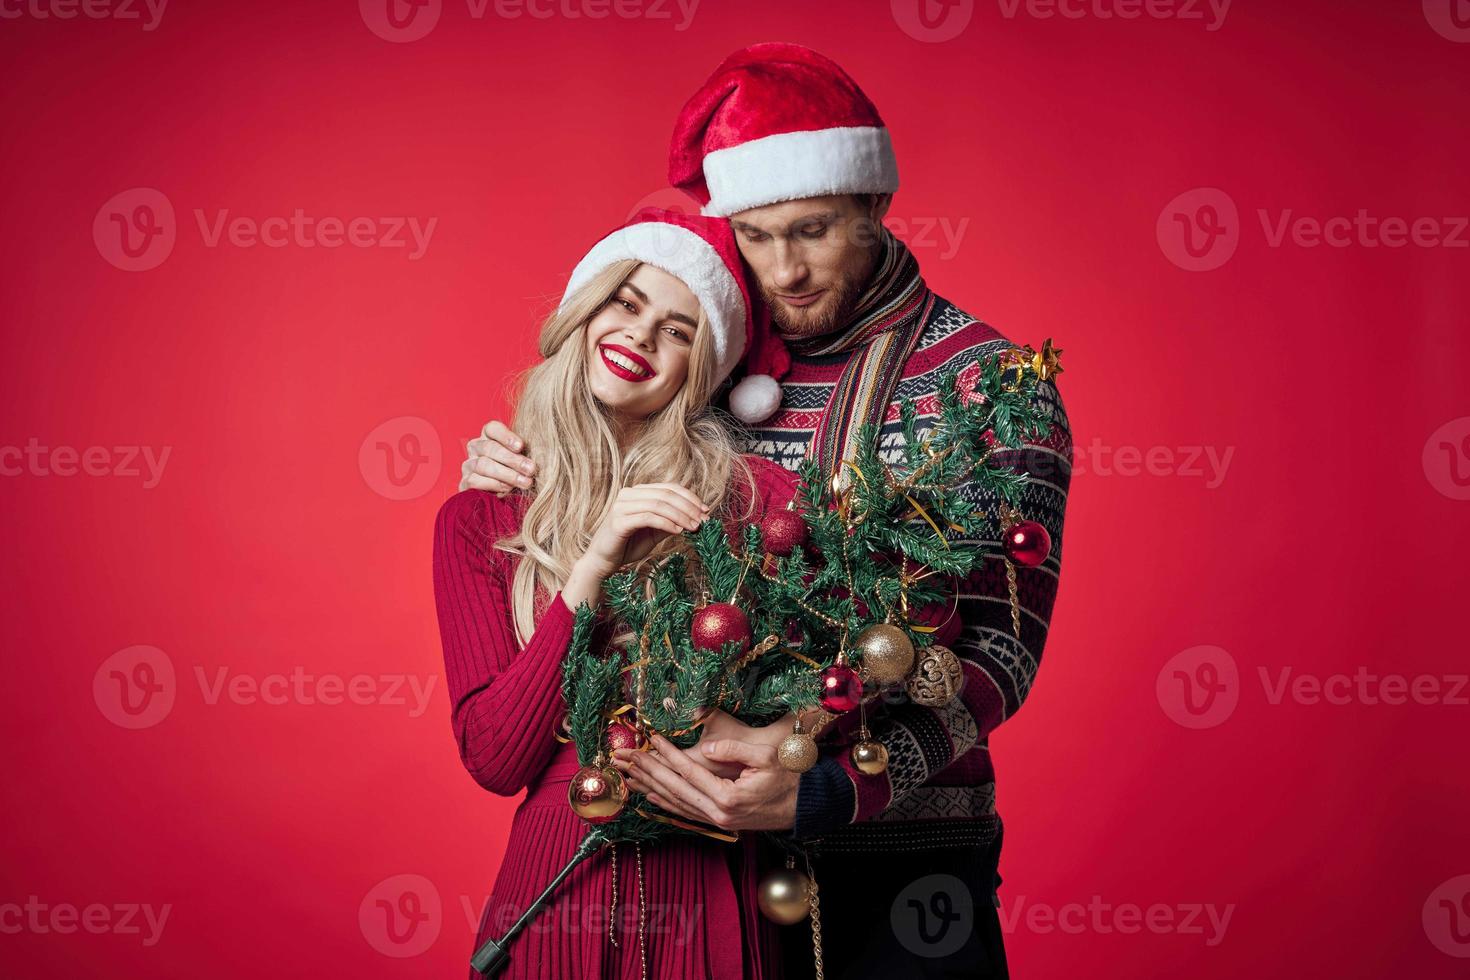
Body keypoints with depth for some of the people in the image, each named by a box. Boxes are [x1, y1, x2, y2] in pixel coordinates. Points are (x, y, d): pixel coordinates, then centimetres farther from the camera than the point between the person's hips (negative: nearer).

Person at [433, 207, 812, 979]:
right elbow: (493, 758, -7)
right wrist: (591, 569, -16)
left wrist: (756, 740, -24)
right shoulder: (476, 524, 1)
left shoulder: (758, 499, -4)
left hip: (705, 908, -1)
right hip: (553, 896, 1)